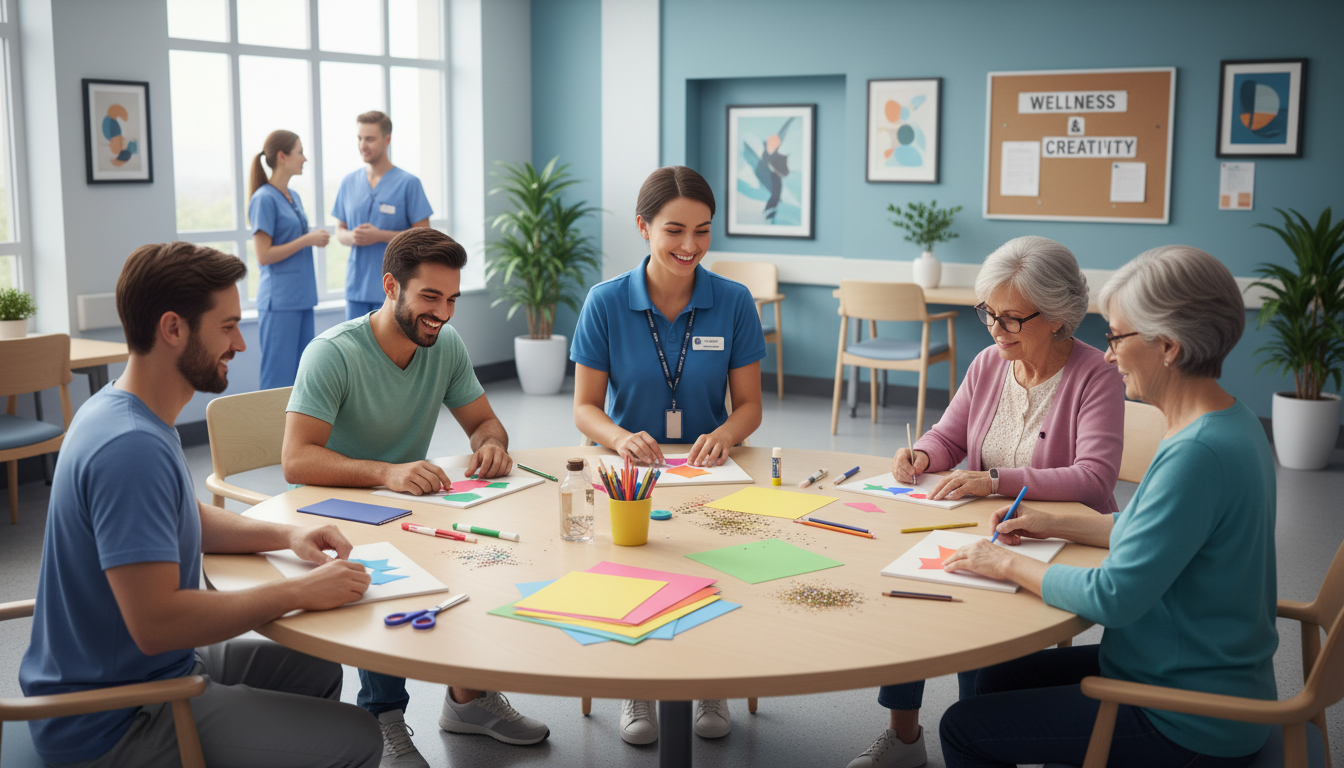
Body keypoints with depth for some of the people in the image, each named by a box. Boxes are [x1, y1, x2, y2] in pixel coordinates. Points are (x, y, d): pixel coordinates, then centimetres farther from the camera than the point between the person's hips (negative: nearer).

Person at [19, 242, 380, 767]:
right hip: (109, 725, -10)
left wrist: (286, 536, 3)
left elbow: (189, 519, 20)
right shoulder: (132, 447, -29)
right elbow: (155, 623, -34)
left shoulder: (119, 409, 5)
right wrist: (297, 593, -24)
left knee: (317, 671, 20)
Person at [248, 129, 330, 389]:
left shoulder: (294, 196, 14)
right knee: (279, 377, -3)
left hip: (302, 298, 8)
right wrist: (307, 239, -13)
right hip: (279, 301, -8)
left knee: (302, 376, 10)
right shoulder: (264, 199, -10)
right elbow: (264, 256, -14)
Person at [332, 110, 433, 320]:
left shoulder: (408, 183, -5)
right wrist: (352, 236, -9)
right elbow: (340, 231, 15)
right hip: (356, 287, 5)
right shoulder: (349, 183, 10)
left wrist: (380, 235, -18)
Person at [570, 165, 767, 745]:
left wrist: (724, 434, -20)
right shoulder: (606, 303, -2)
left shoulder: (733, 303, 0)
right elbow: (585, 407, 0)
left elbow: (749, 404, 4)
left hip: (709, 473, 1)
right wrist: (620, 437, -23)